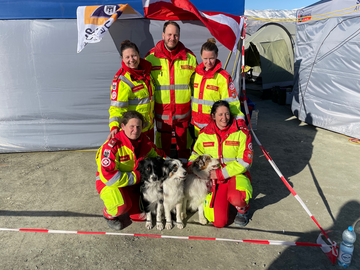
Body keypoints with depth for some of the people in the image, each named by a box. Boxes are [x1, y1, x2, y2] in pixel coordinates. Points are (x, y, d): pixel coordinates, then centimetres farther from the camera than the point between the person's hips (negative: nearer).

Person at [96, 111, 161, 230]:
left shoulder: (145, 141, -7)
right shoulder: (112, 145, -27)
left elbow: (154, 157, 11)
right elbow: (108, 176, -30)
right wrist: (137, 177, -27)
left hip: (135, 182, 5)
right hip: (110, 183, -5)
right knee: (121, 206, -33)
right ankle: (109, 215, 4)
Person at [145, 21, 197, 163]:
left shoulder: (189, 57, 1)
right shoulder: (151, 57, -3)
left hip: (183, 110, 1)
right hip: (161, 109, -1)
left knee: (184, 138, 15)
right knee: (163, 140, 12)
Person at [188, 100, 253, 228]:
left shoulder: (241, 133, -8)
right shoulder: (204, 134, 0)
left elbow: (245, 161, -11)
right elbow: (196, 154, 13)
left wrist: (220, 173, -18)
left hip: (236, 175, -1)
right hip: (214, 179, 2)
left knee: (236, 197, -36)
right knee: (219, 222, -11)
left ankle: (242, 210, 3)